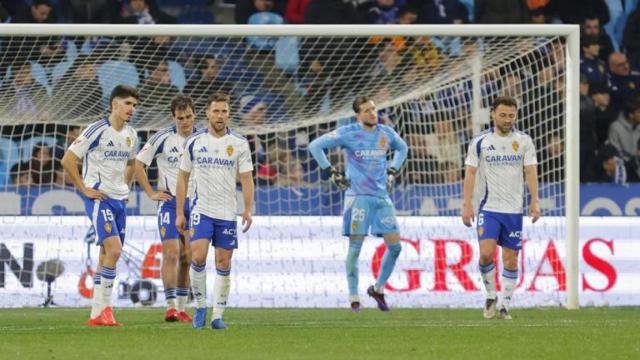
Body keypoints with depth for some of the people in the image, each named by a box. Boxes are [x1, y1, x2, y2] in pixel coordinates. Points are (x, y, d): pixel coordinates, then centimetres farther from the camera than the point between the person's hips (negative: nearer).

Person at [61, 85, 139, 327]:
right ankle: (104, 307, -14)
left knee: (108, 255, 7)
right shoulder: (97, 130, -11)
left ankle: (97, 314, 10)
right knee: (113, 250, -19)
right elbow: (67, 160, -13)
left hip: (119, 199, 8)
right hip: (99, 198, -8)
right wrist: (85, 190, -12)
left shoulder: (130, 135, 11)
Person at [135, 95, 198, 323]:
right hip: (170, 202, -3)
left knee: (187, 258, 5)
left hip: (195, 203, 3)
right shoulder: (163, 138, -6)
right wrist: (151, 193, -4)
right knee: (171, 254, -14)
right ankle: (171, 307, -13)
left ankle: (182, 308, 12)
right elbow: (138, 164, 0)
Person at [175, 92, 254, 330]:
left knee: (223, 264, 2)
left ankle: (218, 315, 8)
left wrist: (248, 210, -10)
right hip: (201, 210, -1)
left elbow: (246, 179, 2)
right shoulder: (194, 143, 3)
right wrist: (179, 213, 4)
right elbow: (183, 178, 8)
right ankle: (200, 306, 1)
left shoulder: (239, 144, 2)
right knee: (198, 257, -16)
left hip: (227, 213, 1)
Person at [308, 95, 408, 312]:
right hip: (358, 195, -5)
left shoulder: (386, 133, 8)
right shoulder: (349, 133, -5)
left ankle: (378, 289, 19)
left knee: (395, 246, 1)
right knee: (355, 246, -6)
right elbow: (315, 146, -5)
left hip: (382, 196, 5)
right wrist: (332, 173, -6)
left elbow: (402, 148, 30)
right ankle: (354, 298, 1)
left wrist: (392, 172, 17)